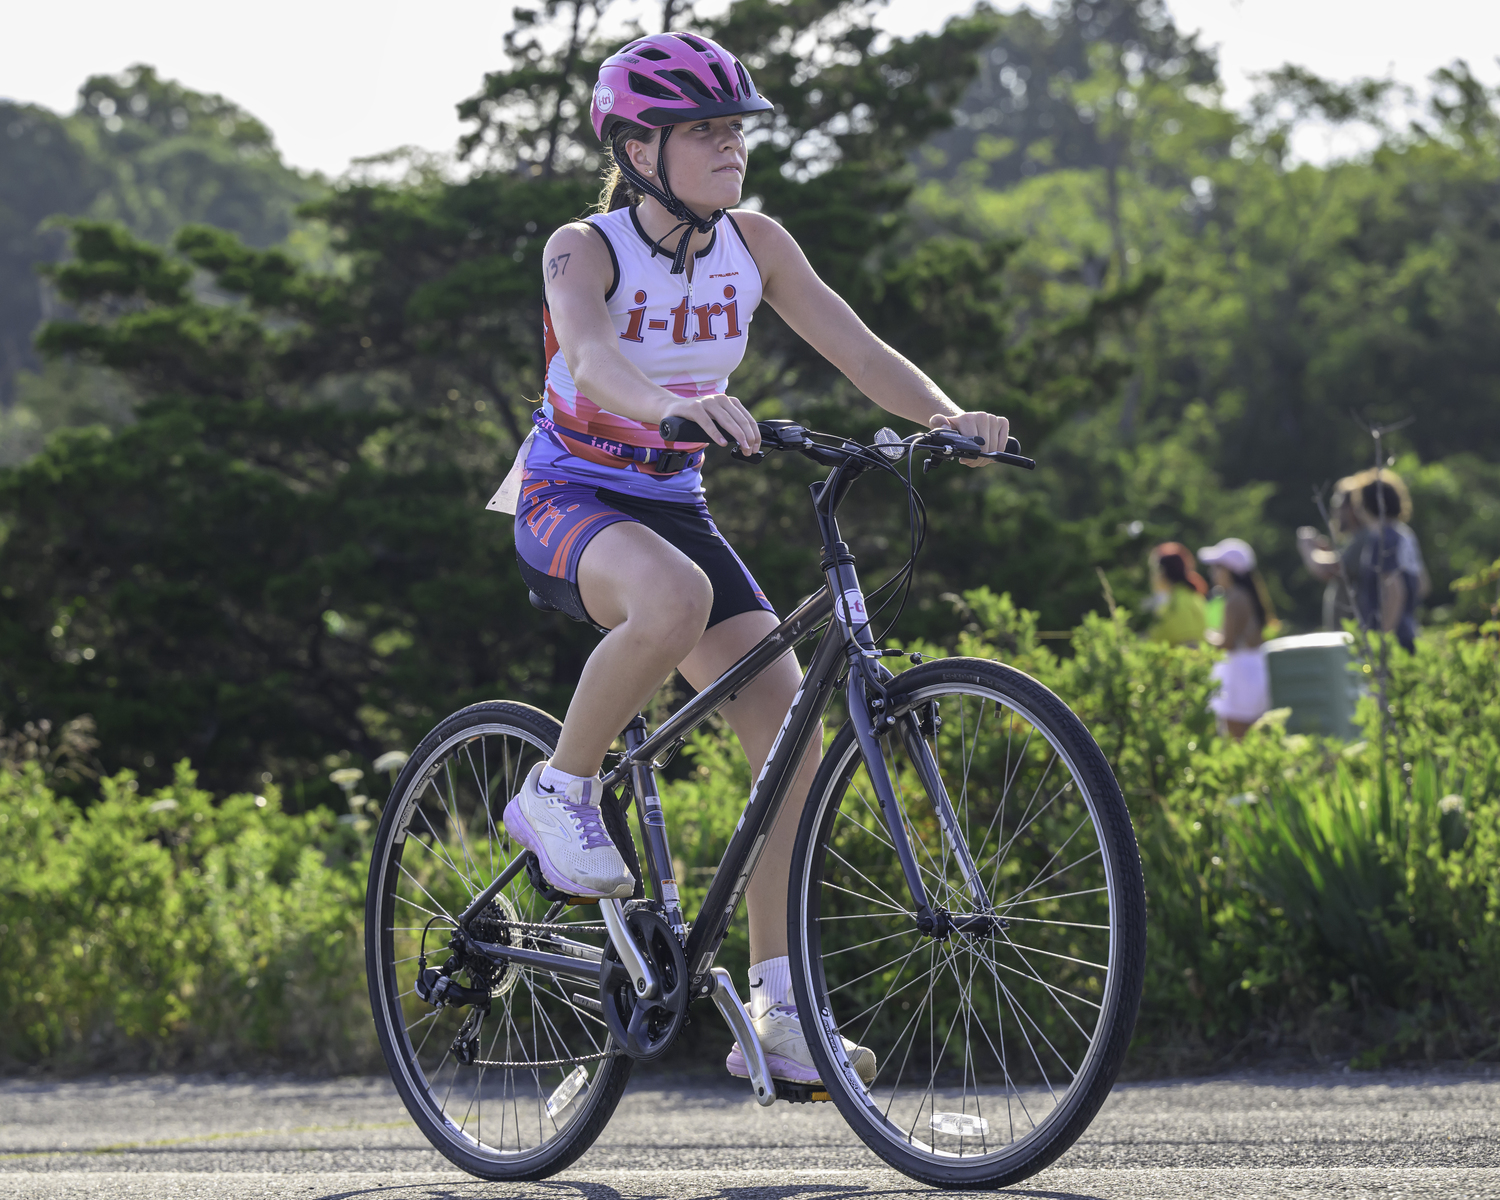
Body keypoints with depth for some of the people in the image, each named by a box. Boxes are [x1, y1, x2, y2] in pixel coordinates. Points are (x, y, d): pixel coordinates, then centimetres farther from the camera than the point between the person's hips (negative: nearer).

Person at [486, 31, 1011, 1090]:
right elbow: (590, 352, -39)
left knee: (788, 726, -11)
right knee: (675, 599, -41)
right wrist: (673, 403, -60)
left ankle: (777, 1015, -5)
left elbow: (854, 347, -10)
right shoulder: (584, 248, -18)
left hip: (673, 504, 6)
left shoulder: (754, 244, -3)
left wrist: (946, 416, -29)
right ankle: (561, 792, -16)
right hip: (569, 498, -6)